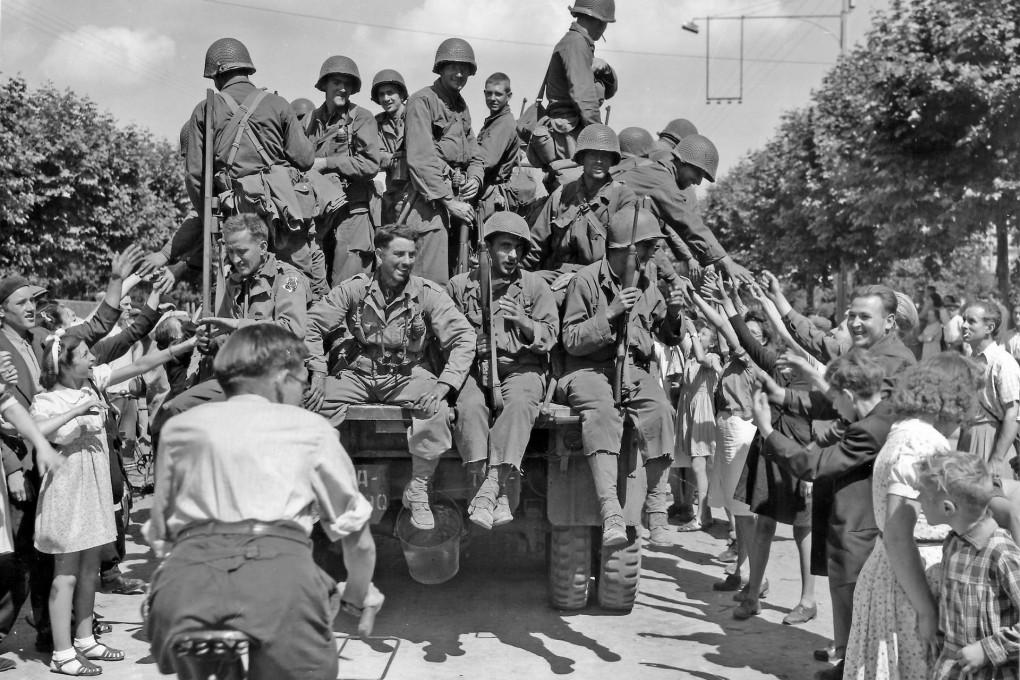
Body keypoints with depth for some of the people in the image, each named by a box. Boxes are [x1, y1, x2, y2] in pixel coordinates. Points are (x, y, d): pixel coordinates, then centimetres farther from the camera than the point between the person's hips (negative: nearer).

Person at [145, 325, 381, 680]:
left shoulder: (179, 427, 25)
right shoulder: (311, 428, 19)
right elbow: (358, 538, 22)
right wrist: (359, 597, 40)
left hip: (185, 574, 3)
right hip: (279, 573, -3)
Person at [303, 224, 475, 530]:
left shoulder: (428, 293, -7)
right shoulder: (354, 289, -4)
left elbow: (463, 338, -11)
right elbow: (313, 325, 0)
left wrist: (442, 386, -23)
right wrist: (318, 373, -13)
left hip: (407, 375, -1)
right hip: (357, 373, 1)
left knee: (436, 410, -30)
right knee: (317, 402, -25)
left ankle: (418, 490, -10)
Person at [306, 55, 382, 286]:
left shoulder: (362, 118, 0)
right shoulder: (311, 120, 14)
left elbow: (370, 164, -10)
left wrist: (326, 163, -8)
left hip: (351, 211, -4)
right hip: (316, 212, 4)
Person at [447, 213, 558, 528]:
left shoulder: (535, 286, 12)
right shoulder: (460, 285, 12)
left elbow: (550, 335, 7)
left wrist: (522, 321, -11)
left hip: (522, 368, 0)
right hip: (474, 368, 1)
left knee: (519, 404, -35)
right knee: (469, 406, -33)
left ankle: (490, 487, -39)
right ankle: (498, 496, -36)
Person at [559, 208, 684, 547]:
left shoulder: (647, 278, 12)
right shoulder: (586, 280, -5)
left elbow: (668, 337, 18)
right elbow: (571, 341, -8)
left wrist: (673, 315, -4)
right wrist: (611, 314, -19)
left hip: (633, 369, 4)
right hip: (589, 369, -4)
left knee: (659, 409, -27)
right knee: (602, 410, -35)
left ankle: (657, 507, -20)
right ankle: (610, 512, -42)